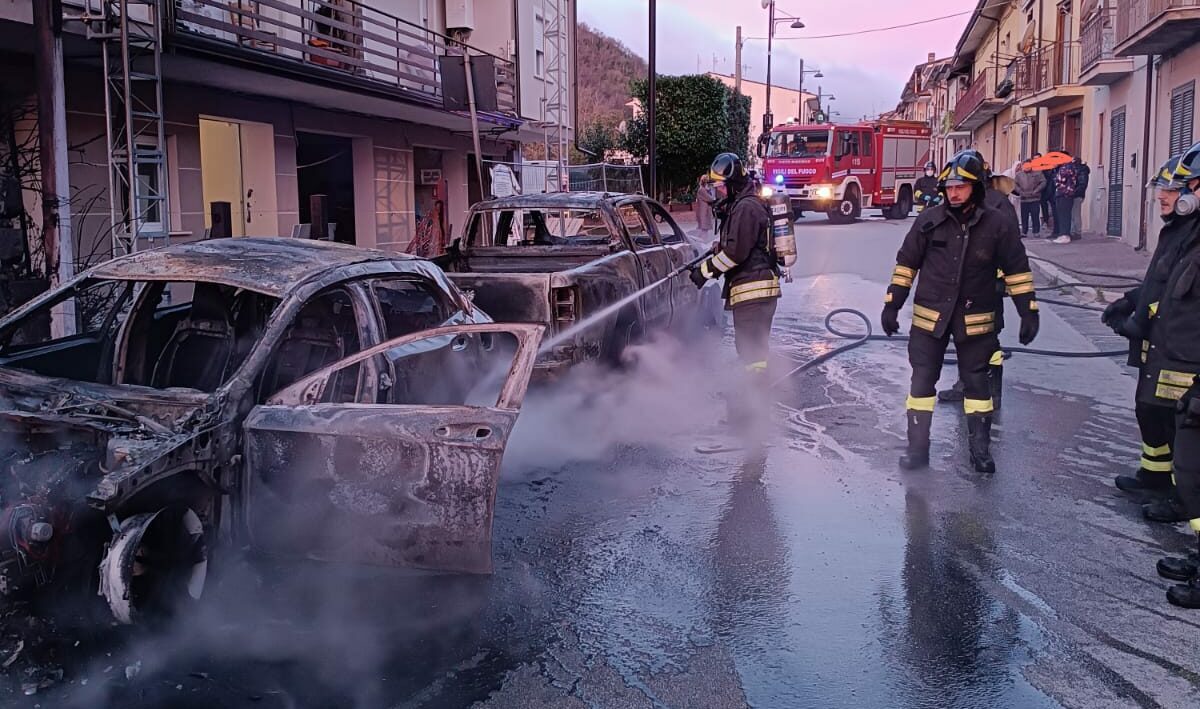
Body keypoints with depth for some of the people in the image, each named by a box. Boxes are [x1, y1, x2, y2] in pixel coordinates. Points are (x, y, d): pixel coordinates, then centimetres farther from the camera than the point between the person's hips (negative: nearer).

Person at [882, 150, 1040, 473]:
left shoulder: (998, 224, -6)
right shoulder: (929, 221, -4)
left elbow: (1018, 269, 0)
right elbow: (906, 263, 2)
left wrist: (1028, 311, -3)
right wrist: (891, 305, 0)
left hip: (974, 320, -1)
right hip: (929, 317, 1)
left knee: (977, 382, 9)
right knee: (922, 380, 5)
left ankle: (980, 448, 21)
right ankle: (917, 447, 14)